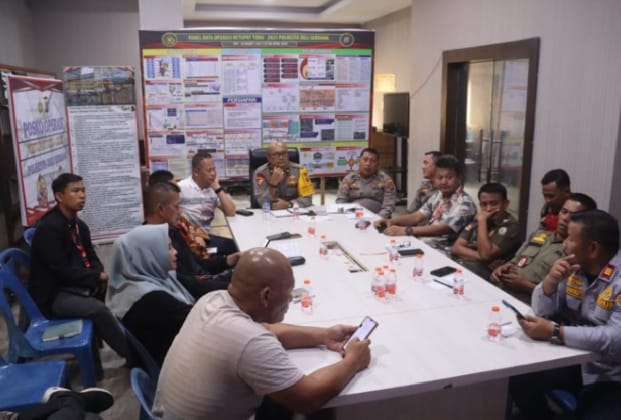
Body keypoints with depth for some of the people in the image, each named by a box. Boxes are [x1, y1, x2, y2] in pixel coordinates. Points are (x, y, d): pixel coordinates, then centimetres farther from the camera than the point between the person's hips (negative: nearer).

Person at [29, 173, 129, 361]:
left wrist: (100, 276, -11)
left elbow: (91, 257, 11)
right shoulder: (48, 227, -19)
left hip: (77, 285, 8)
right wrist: (98, 277, -18)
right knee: (98, 309, -29)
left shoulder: (79, 225, 8)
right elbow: (62, 271, -23)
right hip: (54, 294, -8)